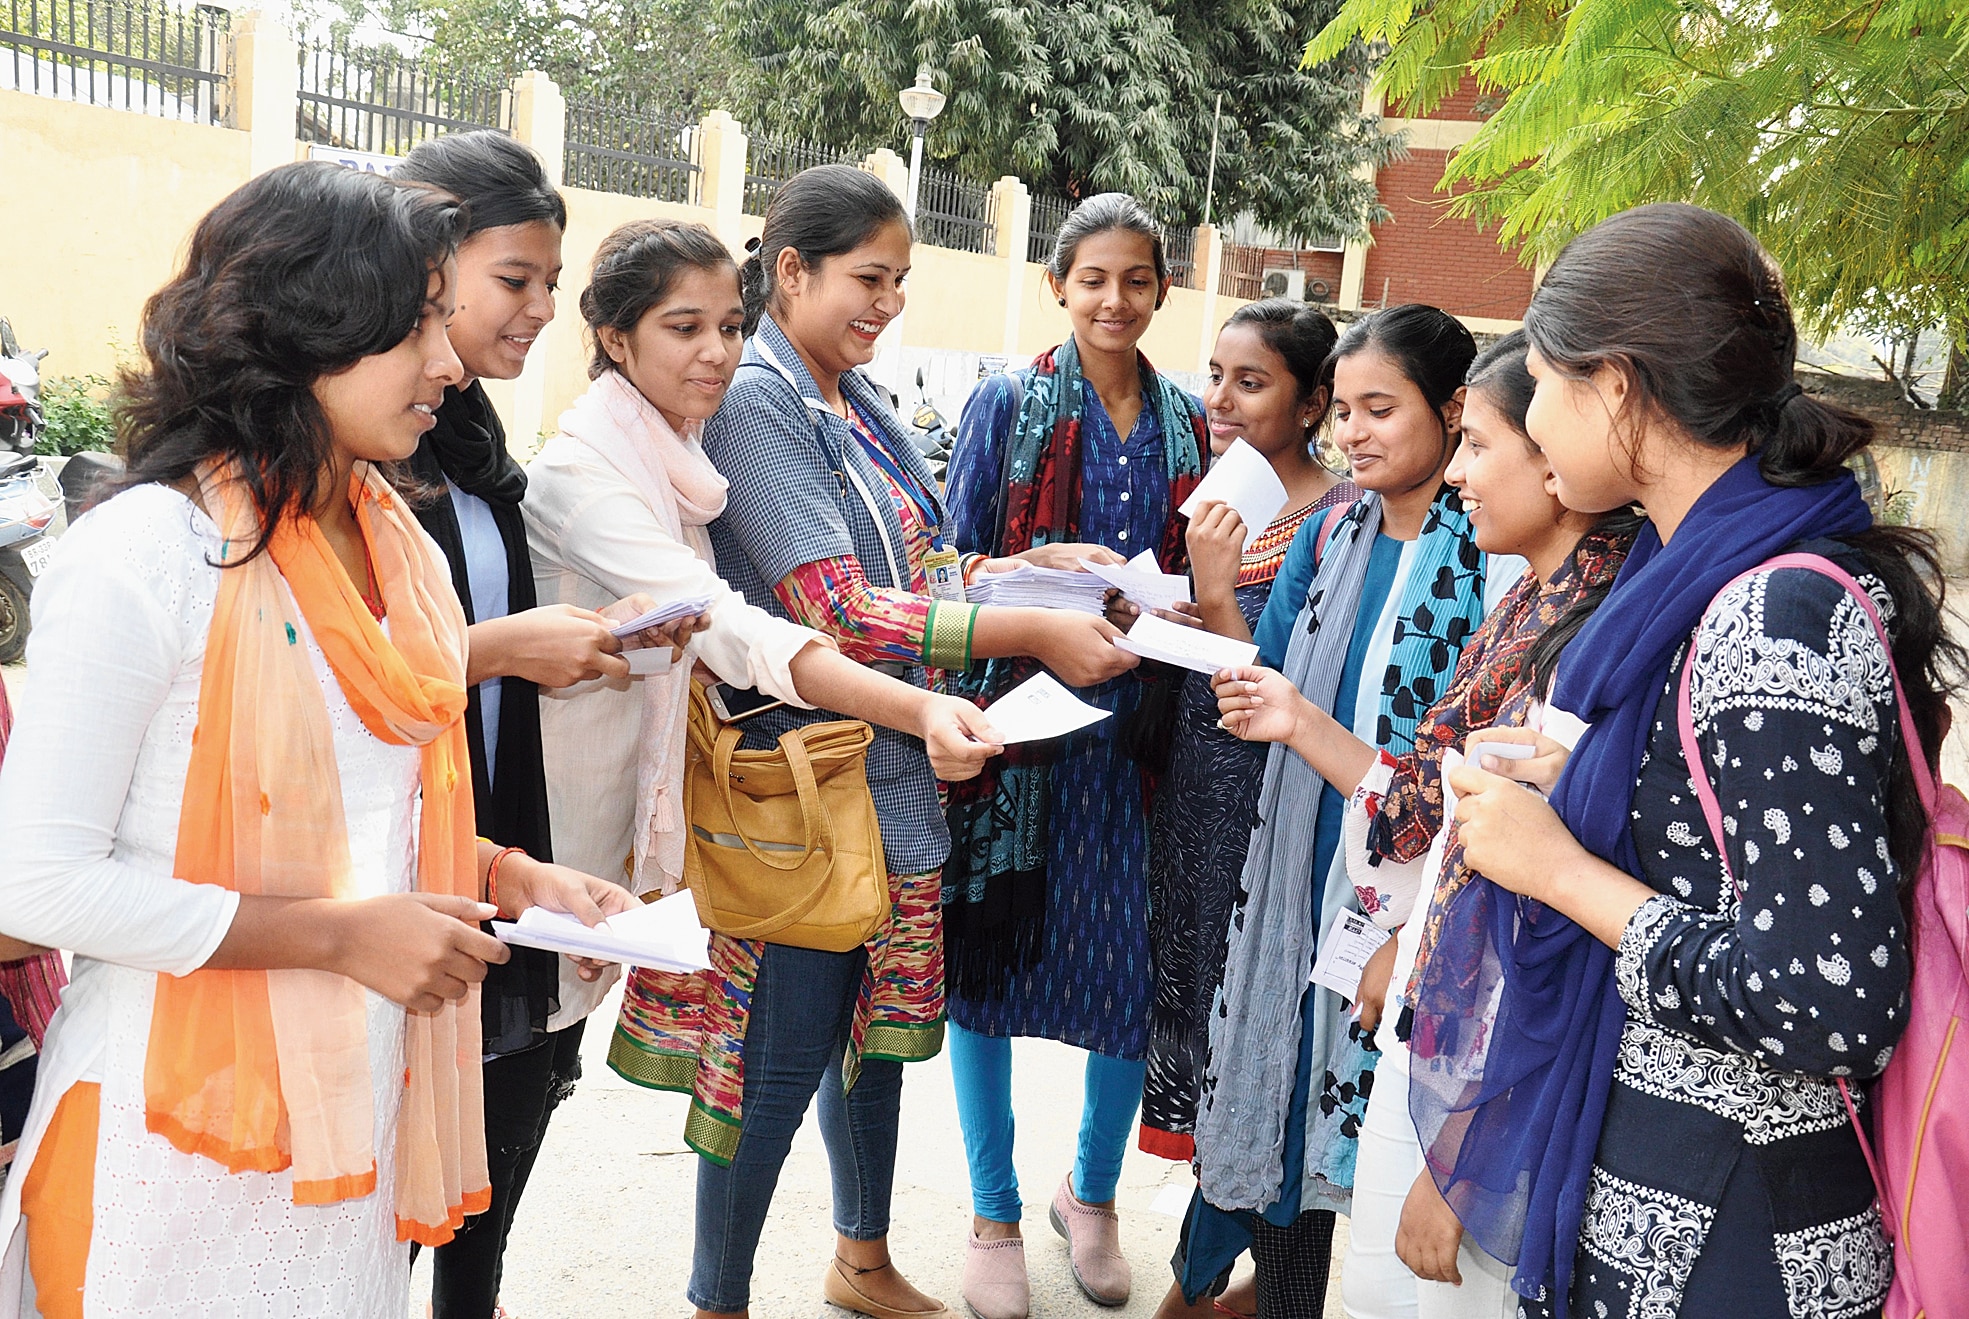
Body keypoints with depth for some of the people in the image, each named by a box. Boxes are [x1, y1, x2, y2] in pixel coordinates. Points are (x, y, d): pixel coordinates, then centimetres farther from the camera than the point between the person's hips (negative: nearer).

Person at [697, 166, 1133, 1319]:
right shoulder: (755, 401, -15)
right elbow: (839, 608, -23)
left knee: (879, 1021, 20)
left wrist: (1036, 564, -2)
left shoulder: (863, 400, 11)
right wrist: (1031, 632, -25)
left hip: (896, 766, 9)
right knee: (787, 1050, 1)